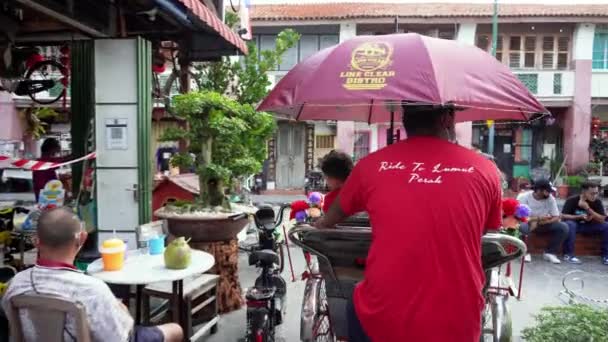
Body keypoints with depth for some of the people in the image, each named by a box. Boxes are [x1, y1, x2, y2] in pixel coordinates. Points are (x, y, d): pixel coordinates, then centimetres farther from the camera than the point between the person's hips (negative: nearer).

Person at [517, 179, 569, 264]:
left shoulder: (550, 198, -10)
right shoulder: (523, 197, -19)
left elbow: (556, 217, -11)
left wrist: (538, 223, -27)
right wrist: (538, 218, -27)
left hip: (542, 224, 4)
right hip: (527, 223, -4)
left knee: (563, 227, -18)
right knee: (522, 227, -39)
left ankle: (550, 253, -7)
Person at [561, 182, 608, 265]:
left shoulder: (597, 202, -7)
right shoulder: (572, 200, -16)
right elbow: (563, 216, -20)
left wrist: (588, 209, -26)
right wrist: (580, 216, -30)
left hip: (588, 226, 3)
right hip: (574, 224, -3)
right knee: (569, 224, -37)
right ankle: (568, 254, -31)